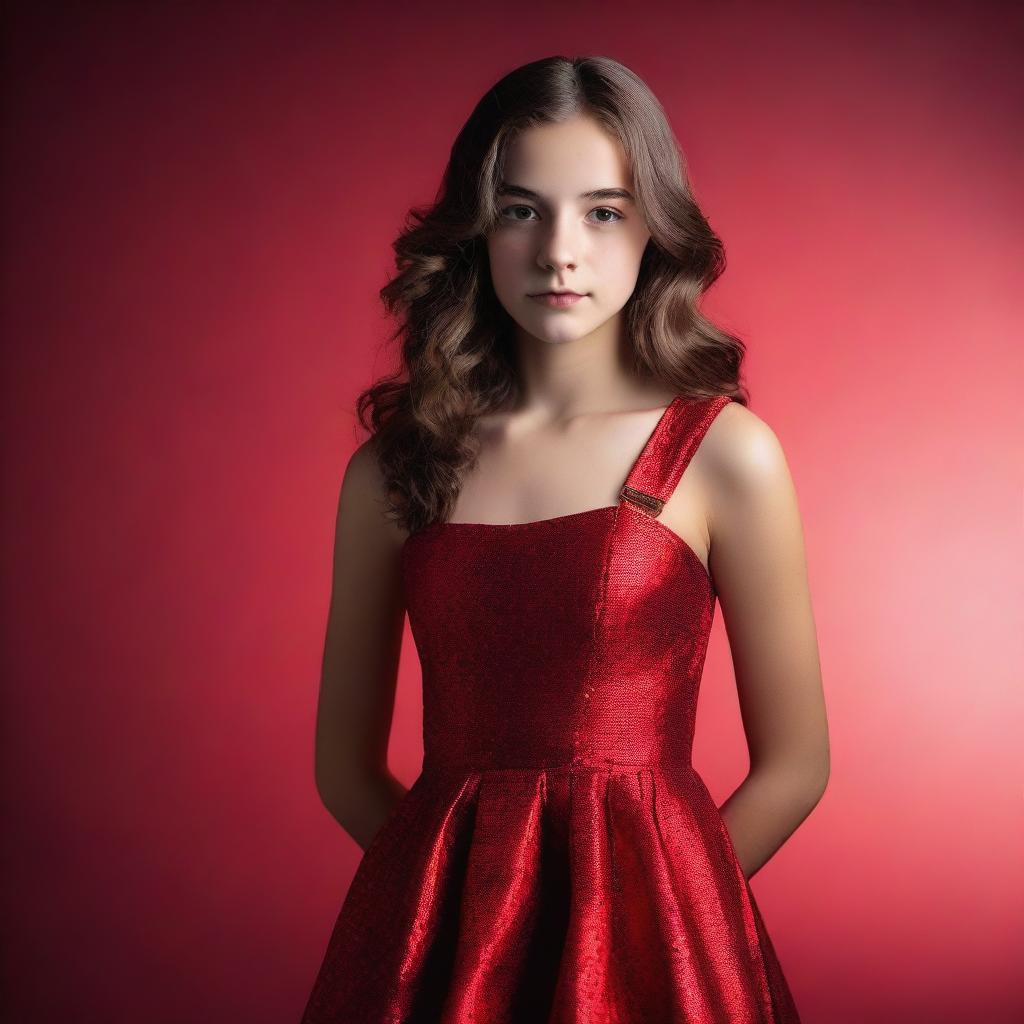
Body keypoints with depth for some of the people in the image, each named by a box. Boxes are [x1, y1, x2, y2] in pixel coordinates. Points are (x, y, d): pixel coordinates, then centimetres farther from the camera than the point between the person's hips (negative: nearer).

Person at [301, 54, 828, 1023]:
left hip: (643, 938, -1)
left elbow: (792, 766, 0)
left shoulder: (725, 452, -6)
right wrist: (475, 891, 1)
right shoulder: (390, 469, 0)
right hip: (430, 940, 2)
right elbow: (345, 764, 7)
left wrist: (640, 905, 0)